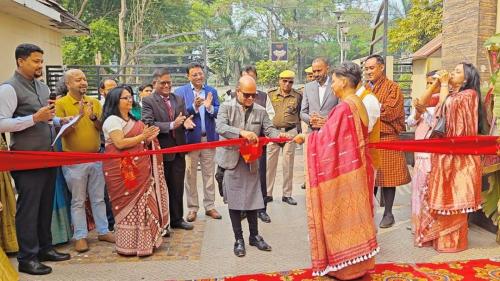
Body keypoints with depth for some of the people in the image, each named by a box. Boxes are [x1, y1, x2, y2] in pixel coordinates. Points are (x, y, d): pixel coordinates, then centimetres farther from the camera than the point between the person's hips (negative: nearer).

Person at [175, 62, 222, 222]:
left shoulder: (212, 91, 8)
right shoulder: (180, 92, -1)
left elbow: (218, 113, 1)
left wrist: (209, 107, -19)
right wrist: (194, 107, -24)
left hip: (209, 138, 3)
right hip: (190, 139, -2)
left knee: (209, 174, 10)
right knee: (190, 175, 6)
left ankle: (210, 206, 20)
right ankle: (192, 208, 17)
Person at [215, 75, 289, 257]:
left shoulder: (260, 111, 6)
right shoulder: (226, 107, -4)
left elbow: (269, 129, 0)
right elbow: (220, 127, -20)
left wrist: (278, 135, -24)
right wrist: (241, 132, -34)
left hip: (251, 161, 3)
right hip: (231, 161, -2)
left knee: (252, 199, 9)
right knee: (234, 201, 5)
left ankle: (254, 236, 27)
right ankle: (239, 239, 18)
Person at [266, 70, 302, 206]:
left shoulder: (297, 96, 3)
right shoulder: (271, 94, 3)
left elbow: (300, 114, 11)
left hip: (290, 132, 0)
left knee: (288, 164, 4)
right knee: (270, 163, 1)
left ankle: (287, 194, 14)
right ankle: (268, 193, 10)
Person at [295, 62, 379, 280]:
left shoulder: (344, 108, -20)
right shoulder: (358, 104, 8)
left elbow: (327, 137, -17)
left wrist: (305, 137, -2)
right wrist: (324, 124, 11)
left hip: (342, 171, -9)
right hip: (355, 169, 9)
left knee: (340, 214, 3)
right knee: (354, 213, 17)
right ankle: (357, 261, 30)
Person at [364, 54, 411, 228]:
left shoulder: (392, 88, -3)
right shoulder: (364, 88, 15)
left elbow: (390, 112, -15)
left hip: (386, 139, -4)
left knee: (387, 177, 2)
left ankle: (388, 213, 13)